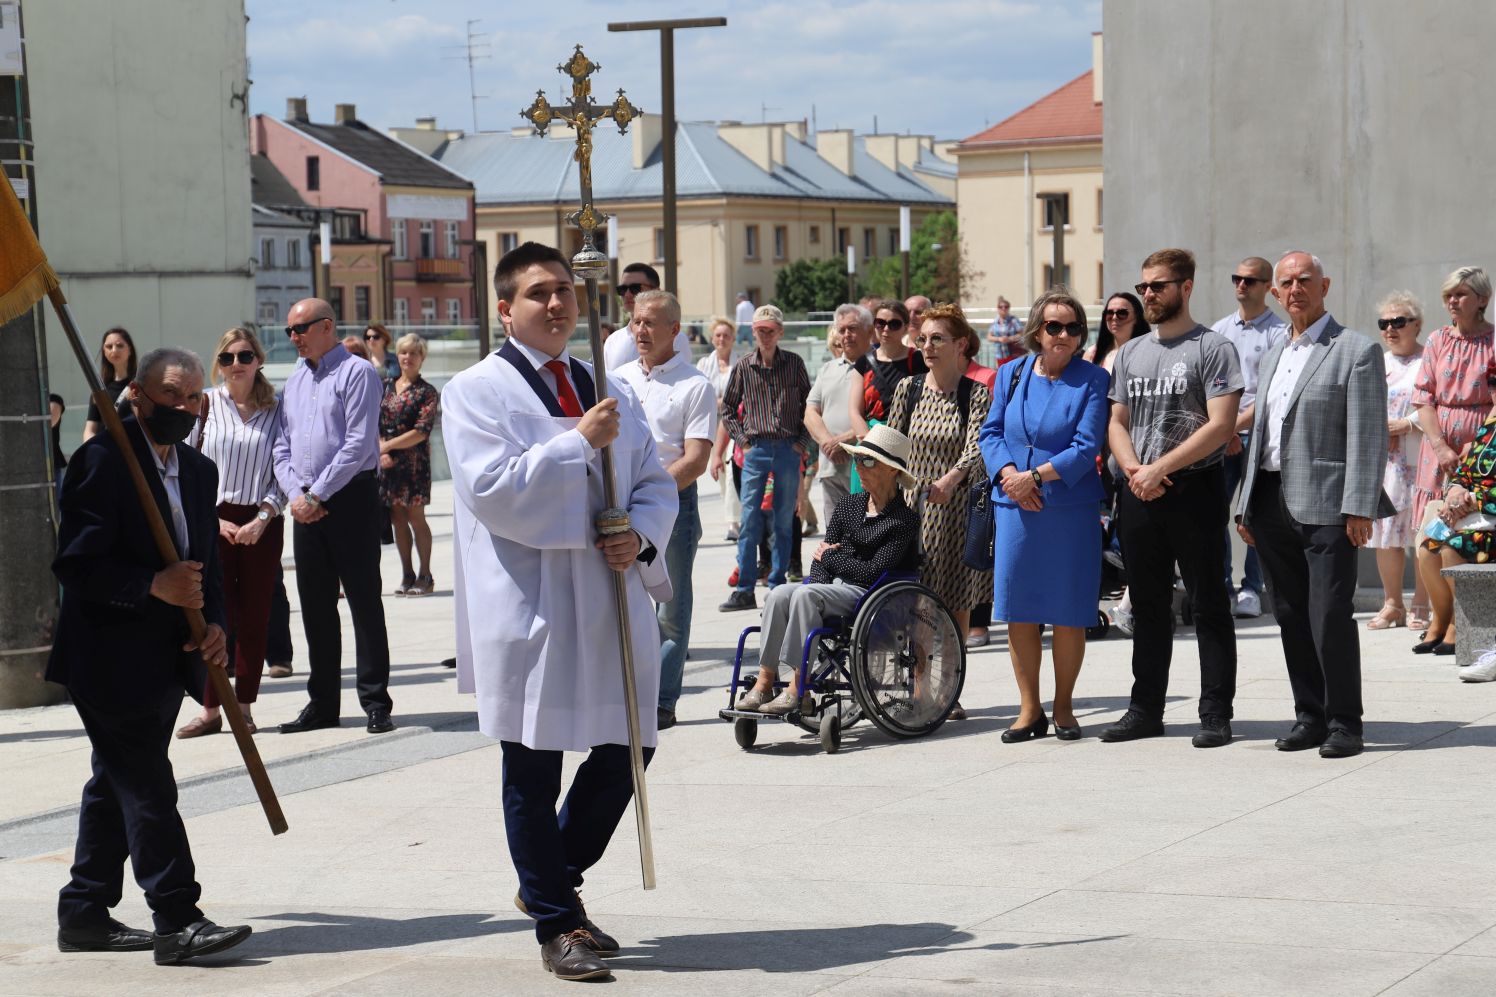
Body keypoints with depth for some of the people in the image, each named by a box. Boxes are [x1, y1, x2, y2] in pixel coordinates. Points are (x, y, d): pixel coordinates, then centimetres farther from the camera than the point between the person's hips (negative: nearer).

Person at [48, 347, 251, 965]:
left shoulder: (199, 471, 13)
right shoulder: (102, 460, -12)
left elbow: (208, 565, 19)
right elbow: (76, 565, -17)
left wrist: (214, 624, 1)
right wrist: (154, 587, -22)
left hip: (167, 660, 8)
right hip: (111, 659, -8)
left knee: (117, 788, 14)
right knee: (148, 790, -9)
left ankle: (85, 915, 22)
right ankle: (176, 920, -9)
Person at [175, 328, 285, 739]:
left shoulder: (275, 410, 5)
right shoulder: (205, 405, 3)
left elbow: (283, 470, 4)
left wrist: (263, 517, -9)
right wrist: (214, 519, -7)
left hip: (261, 524, 1)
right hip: (213, 522, -1)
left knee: (254, 617, 3)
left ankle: (244, 706, 10)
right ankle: (210, 709, 1)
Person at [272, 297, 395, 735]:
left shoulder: (356, 374, -6)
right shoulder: (294, 382, 16)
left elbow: (358, 444, -14)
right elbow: (282, 448, 14)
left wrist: (318, 495, -15)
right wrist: (295, 494, -3)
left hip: (349, 498, -7)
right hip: (305, 505, 7)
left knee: (364, 600, -4)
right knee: (315, 605, 9)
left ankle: (376, 702, 0)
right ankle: (322, 703, 16)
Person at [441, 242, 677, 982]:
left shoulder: (608, 391, 15)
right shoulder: (476, 392, -3)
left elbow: (656, 483, 16)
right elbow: (491, 490, -16)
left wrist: (642, 536, -6)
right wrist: (579, 441, -19)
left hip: (612, 600, 6)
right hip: (528, 608, -6)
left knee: (627, 748, 8)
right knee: (533, 770, 2)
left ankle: (552, 881, 28)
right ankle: (556, 923, 13)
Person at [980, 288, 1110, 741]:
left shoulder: (1093, 380, -2)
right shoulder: (1013, 375, 9)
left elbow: (1086, 447, -9)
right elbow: (991, 432, 10)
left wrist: (1035, 475, -15)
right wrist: (1008, 474, -9)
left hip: (1071, 510, -3)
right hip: (1014, 507, 3)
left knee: (1068, 612, 2)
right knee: (1019, 610, 4)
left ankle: (1063, 708, 16)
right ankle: (1030, 709, 14)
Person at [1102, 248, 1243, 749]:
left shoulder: (1212, 347, -5)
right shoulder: (1130, 353, 14)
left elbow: (1220, 425, -14)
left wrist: (1160, 468, -15)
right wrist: (1134, 470, -3)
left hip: (1194, 489, -6)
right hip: (1139, 496, 6)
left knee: (1208, 606, -1)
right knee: (1148, 607, 11)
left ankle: (1216, 714, 1)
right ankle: (1146, 710, 17)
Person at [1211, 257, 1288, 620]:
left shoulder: (1278, 333, -1)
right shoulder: (1219, 330, 15)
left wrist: (1236, 425, -14)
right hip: (1222, 435, 5)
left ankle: (1251, 590, 1)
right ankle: (1221, 587, 6)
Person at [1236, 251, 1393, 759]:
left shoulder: (1357, 351, -3)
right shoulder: (1273, 355, 19)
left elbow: (1369, 436, -9)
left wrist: (1359, 508, -16)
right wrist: (1246, 506, 16)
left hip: (1326, 506, -7)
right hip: (1272, 503, 7)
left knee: (1331, 615, -8)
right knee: (1291, 617, 8)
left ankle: (1343, 722, 0)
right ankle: (1309, 714, 16)